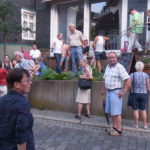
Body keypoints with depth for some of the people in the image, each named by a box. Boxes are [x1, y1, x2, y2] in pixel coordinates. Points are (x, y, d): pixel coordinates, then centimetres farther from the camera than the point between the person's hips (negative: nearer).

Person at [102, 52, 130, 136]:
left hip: (116, 92, -8)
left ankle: (119, 130, 9)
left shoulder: (119, 67, -14)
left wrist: (123, 92, -19)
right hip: (109, 92, 8)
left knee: (116, 112, -3)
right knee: (111, 111, 14)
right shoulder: (108, 67, 12)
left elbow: (127, 79, -19)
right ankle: (114, 128, 26)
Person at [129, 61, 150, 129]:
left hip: (135, 94, -1)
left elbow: (129, 86, -8)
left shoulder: (132, 75, -6)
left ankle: (136, 124, 10)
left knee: (136, 110, 5)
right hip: (143, 94, 1)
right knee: (143, 110, 9)